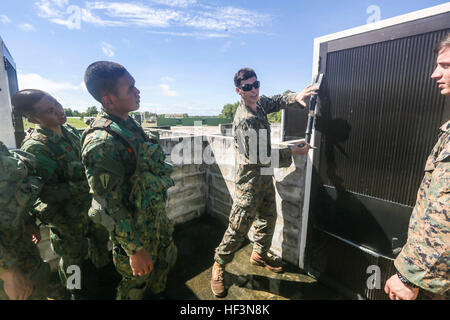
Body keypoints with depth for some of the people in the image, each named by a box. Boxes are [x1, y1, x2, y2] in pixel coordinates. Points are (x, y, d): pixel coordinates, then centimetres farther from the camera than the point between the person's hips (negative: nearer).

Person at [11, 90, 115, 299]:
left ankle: (104, 271, 55)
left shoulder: (70, 131, -3)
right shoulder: (35, 148, -25)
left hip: (91, 204, 7)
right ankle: (79, 291, 46)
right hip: (68, 215, -6)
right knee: (75, 255, 17)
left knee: (100, 237, 26)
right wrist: (83, 185, -26)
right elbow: (48, 194, -24)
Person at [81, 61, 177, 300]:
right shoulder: (102, 142, -27)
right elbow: (110, 206, -24)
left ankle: (156, 295, 54)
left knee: (166, 260, 27)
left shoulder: (130, 124, 1)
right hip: (134, 228, -8)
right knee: (137, 282, 16)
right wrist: (135, 250, -17)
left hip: (157, 216, 8)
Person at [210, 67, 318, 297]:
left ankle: (259, 254, 42)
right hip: (250, 180, -9)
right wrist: (293, 152, -17)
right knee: (239, 227, -1)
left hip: (265, 176, 9)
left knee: (268, 217, 20)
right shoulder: (244, 119, -23)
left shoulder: (260, 103, 4)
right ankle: (219, 265, 20)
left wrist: (297, 97, -17)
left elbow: (277, 101, 7)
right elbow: (258, 157, -25)